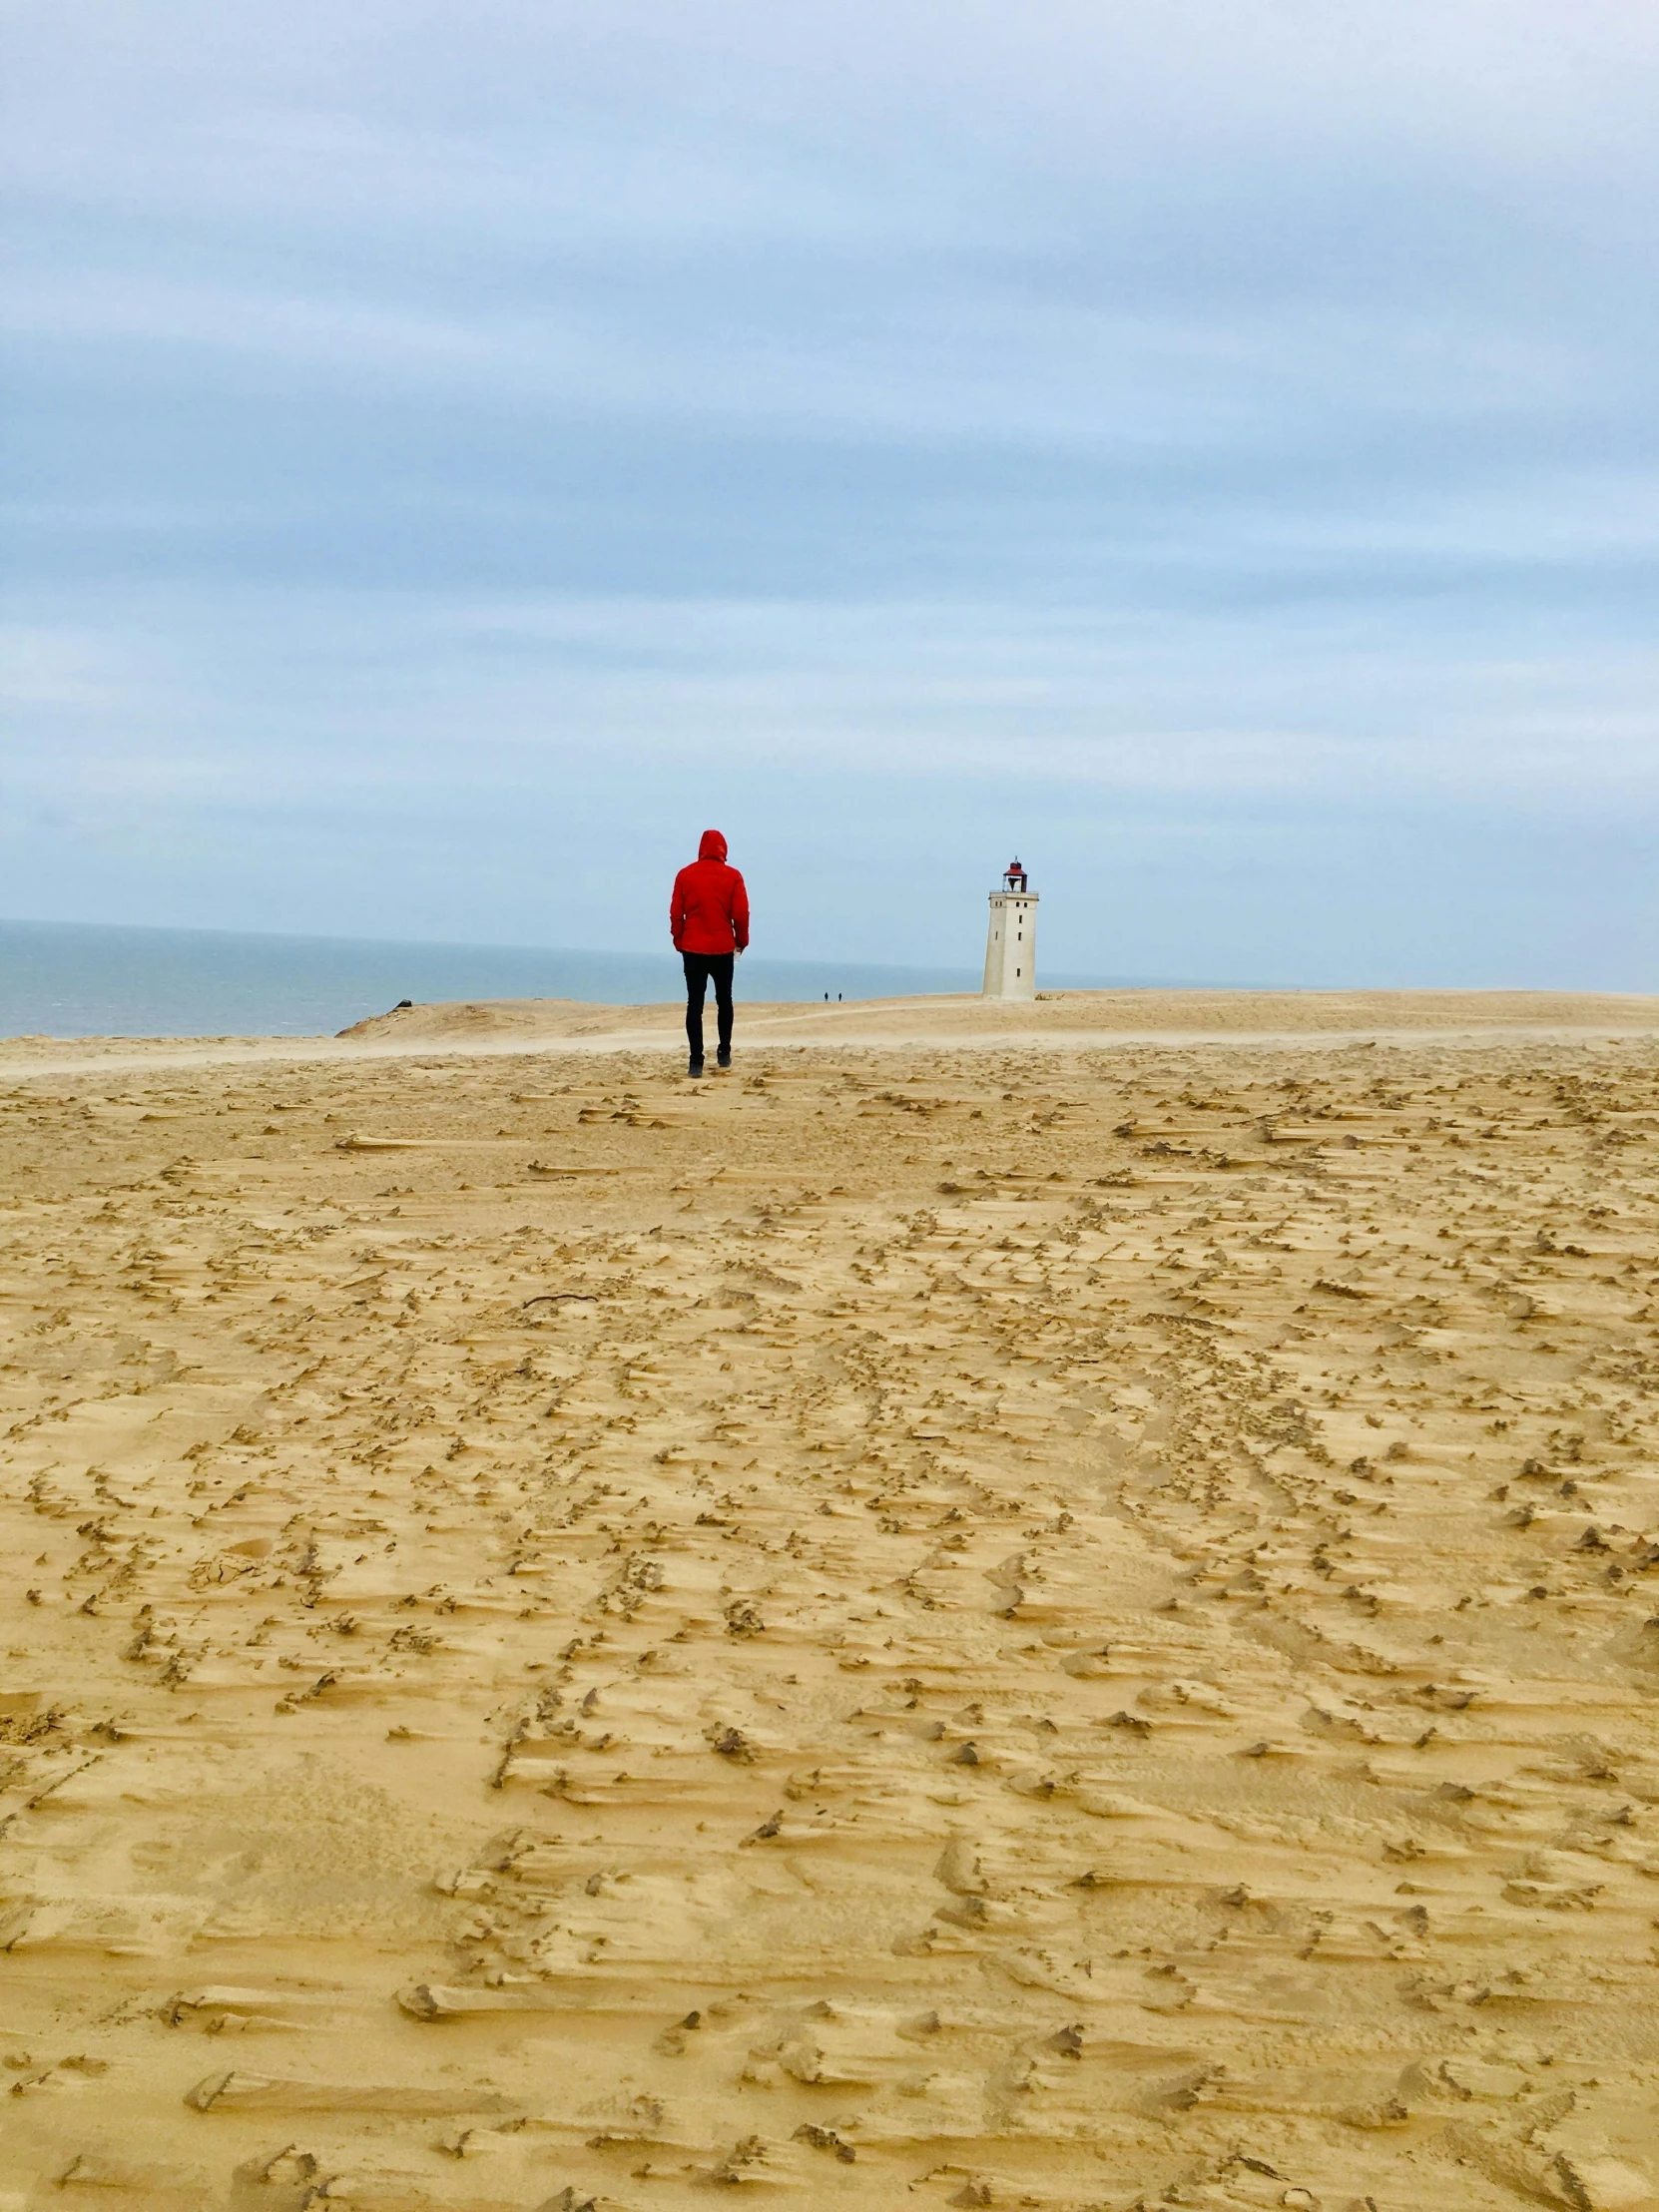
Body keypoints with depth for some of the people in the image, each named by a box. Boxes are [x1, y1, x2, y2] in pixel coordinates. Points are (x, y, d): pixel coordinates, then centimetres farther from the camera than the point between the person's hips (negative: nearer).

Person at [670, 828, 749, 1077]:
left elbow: (675, 914, 0)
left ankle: (696, 1061, -6)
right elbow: (741, 914, -4)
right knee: (724, 1000, 18)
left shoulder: (685, 875, 0)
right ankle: (724, 1053, 20)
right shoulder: (732, 876, -3)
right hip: (723, 947, 0)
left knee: (694, 1004, 0)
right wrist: (741, 940, 10)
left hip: (693, 947, 0)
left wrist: (678, 940, 13)